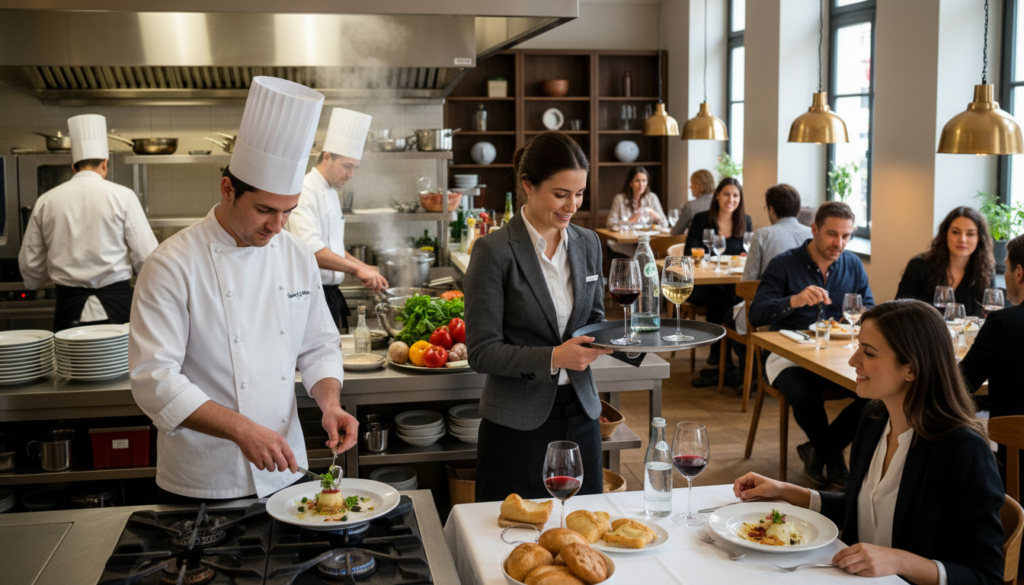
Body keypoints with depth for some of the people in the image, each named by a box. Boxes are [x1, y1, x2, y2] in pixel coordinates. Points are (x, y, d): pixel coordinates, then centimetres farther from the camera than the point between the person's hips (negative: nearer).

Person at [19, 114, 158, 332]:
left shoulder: (46, 201, 4)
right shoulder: (122, 196, -5)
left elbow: (30, 266, 11)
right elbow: (146, 256, -5)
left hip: (69, 307, 3)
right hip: (114, 304, -2)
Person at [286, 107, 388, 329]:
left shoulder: (331, 193, 17)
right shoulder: (304, 192, -14)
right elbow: (311, 251, -27)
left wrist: (366, 270, 13)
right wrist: (357, 268, -26)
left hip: (329, 294, 10)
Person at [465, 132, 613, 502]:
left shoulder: (587, 243, 6)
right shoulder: (494, 251, -12)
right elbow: (482, 352, -13)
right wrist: (553, 358, -22)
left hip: (580, 415, 5)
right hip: (517, 426, -5)